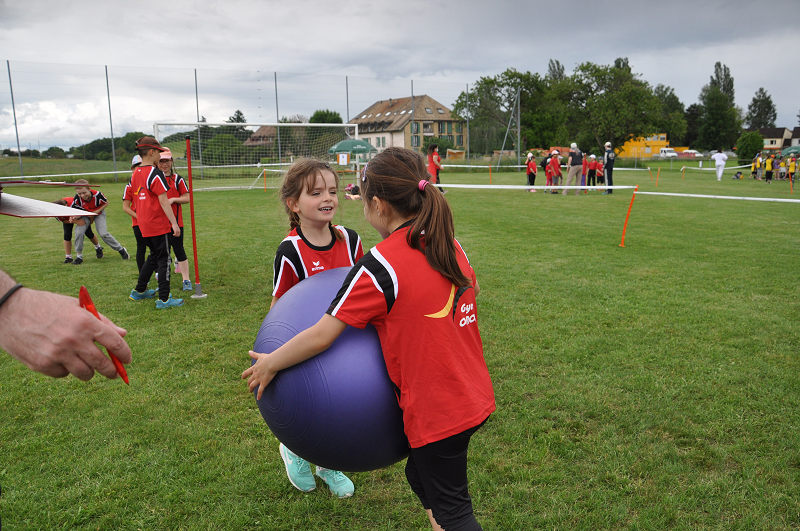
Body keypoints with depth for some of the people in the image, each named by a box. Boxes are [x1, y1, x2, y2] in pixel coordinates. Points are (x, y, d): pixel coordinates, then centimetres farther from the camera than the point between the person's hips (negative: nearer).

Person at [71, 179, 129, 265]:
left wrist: (97, 211, -23)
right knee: (78, 232, -16)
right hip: (85, 215, 2)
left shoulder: (97, 194, -33)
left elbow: (106, 203, -13)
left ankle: (121, 249, 5)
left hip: (99, 214, -2)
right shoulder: (77, 198, -28)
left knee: (103, 234, -14)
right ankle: (79, 256, 1)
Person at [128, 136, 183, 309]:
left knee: (154, 255, 23)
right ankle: (164, 299, 2)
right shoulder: (155, 173, -15)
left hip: (143, 224, 8)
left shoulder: (135, 174, 11)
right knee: (163, 259, -1)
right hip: (158, 224, -8)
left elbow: (137, 201, 17)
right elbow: (163, 201, -19)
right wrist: (174, 223, -18)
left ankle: (139, 291, 31)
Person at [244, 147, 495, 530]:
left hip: (434, 412, -7)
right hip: (474, 398, 8)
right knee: (422, 477, 26)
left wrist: (269, 364, -1)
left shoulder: (380, 265, -20)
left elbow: (321, 336, -17)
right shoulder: (450, 246, 1)